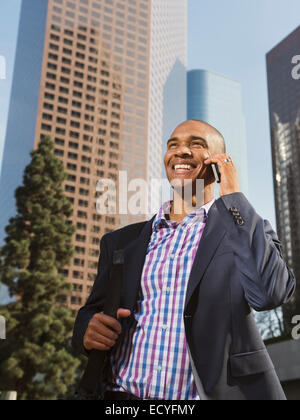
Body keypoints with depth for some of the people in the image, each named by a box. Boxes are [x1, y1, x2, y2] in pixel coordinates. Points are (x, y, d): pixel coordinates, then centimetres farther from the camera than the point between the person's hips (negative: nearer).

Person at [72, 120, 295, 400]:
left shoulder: (246, 229, 7)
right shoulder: (120, 241, 14)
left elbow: (272, 292, -11)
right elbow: (92, 311, 20)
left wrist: (232, 195, -4)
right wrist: (87, 329, -4)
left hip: (216, 391, -1)